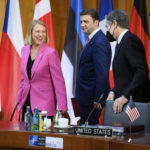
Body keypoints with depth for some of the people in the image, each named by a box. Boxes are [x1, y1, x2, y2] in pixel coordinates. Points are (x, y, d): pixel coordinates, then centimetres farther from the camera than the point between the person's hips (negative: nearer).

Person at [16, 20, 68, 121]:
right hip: (26, 103, 5)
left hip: (44, 105, -5)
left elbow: (58, 81, -10)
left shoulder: (51, 53, -11)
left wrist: (61, 108, -15)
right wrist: (19, 99, 13)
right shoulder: (25, 50, 7)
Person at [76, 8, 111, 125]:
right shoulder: (93, 40, 15)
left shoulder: (99, 43, -18)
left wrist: (98, 99, -22)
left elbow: (102, 74, -22)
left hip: (92, 98, -10)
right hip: (86, 98, 10)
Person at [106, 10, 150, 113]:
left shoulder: (130, 40, -13)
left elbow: (142, 71, -22)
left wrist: (125, 97, -25)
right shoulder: (122, 41, 17)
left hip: (134, 101, -9)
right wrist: (113, 91, 4)